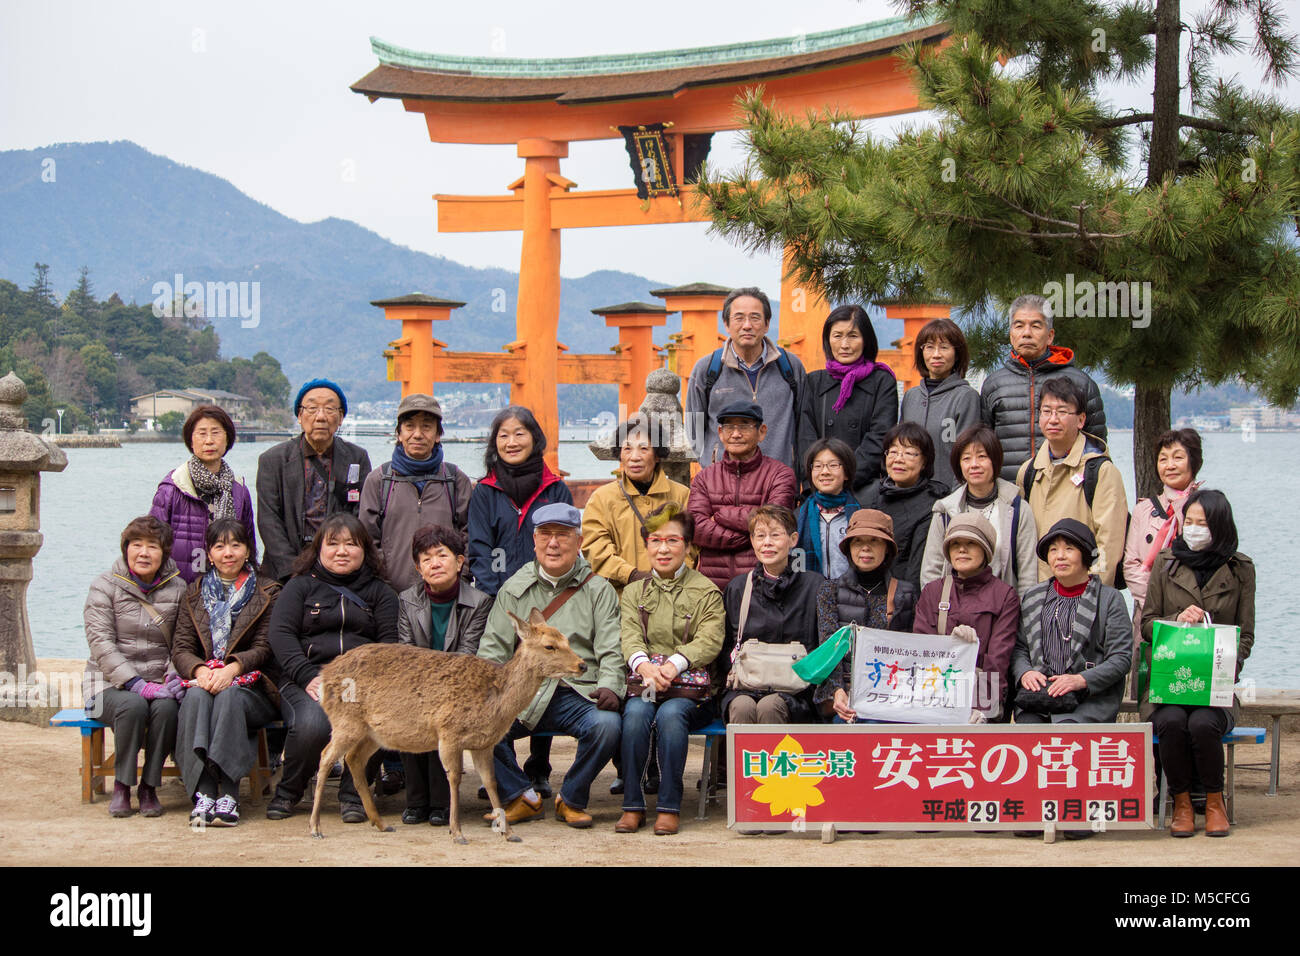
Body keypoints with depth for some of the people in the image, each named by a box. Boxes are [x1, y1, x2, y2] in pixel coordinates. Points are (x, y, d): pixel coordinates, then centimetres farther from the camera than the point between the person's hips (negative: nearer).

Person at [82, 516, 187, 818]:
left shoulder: (177, 589, 8)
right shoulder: (105, 586, 0)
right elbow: (101, 644, -10)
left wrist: (174, 676, -14)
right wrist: (138, 685, -21)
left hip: (159, 683, 2)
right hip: (112, 683, -2)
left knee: (166, 707, -32)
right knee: (133, 706, -34)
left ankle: (149, 787, -15)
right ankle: (121, 786, -16)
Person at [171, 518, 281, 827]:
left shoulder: (268, 592, 12)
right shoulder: (195, 593, 19)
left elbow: (264, 648, 0)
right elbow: (181, 648, 8)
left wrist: (232, 668, -19)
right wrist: (200, 670, -15)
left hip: (249, 687, -2)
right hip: (201, 679, 2)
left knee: (229, 697, -35)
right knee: (196, 696, -33)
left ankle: (229, 793, -41)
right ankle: (203, 792, -43)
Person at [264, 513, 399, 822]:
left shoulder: (379, 591, 20)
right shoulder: (301, 585, 15)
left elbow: (389, 640, 9)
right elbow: (280, 634, 2)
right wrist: (308, 677, -14)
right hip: (306, 678, -1)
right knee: (312, 724, -33)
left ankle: (352, 794, -9)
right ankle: (288, 791, -4)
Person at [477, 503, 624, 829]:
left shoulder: (598, 590, 12)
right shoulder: (514, 589, 17)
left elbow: (611, 651, 4)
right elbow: (492, 649, 11)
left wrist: (609, 686, -18)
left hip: (578, 694, -1)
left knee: (607, 725, -33)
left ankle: (571, 800, -5)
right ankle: (521, 797, -4)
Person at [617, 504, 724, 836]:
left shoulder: (706, 592, 9)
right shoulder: (634, 592, 17)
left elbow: (709, 640, -7)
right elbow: (630, 636, 0)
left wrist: (673, 665, -25)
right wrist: (644, 665, -25)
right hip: (643, 684, 2)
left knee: (671, 713, -34)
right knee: (636, 712, -31)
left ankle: (669, 806, -25)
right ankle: (632, 804, -22)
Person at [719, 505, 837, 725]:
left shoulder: (814, 585, 7)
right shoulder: (738, 587, 14)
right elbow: (725, 645, 18)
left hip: (794, 691, -1)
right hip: (745, 688, 2)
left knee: (769, 707, -34)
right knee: (743, 707, -33)